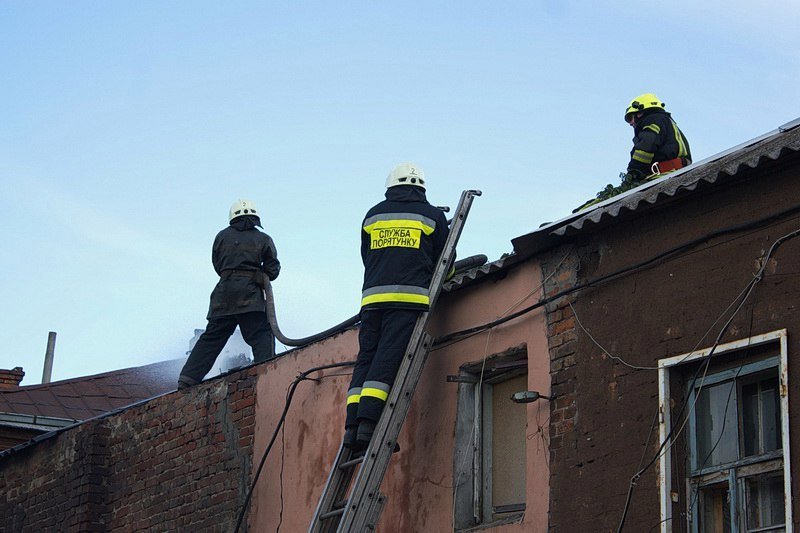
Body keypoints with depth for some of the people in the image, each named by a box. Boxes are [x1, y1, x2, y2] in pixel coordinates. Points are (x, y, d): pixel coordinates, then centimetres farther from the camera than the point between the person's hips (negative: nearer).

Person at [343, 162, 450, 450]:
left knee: (365, 359, 3)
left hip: (372, 297, 3)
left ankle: (353, 424, -9)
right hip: (411, 297, -3)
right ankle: (369, 422, -23)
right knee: (387, 362, -10)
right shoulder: (433, 215, 11)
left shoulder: (373, 216, 19)